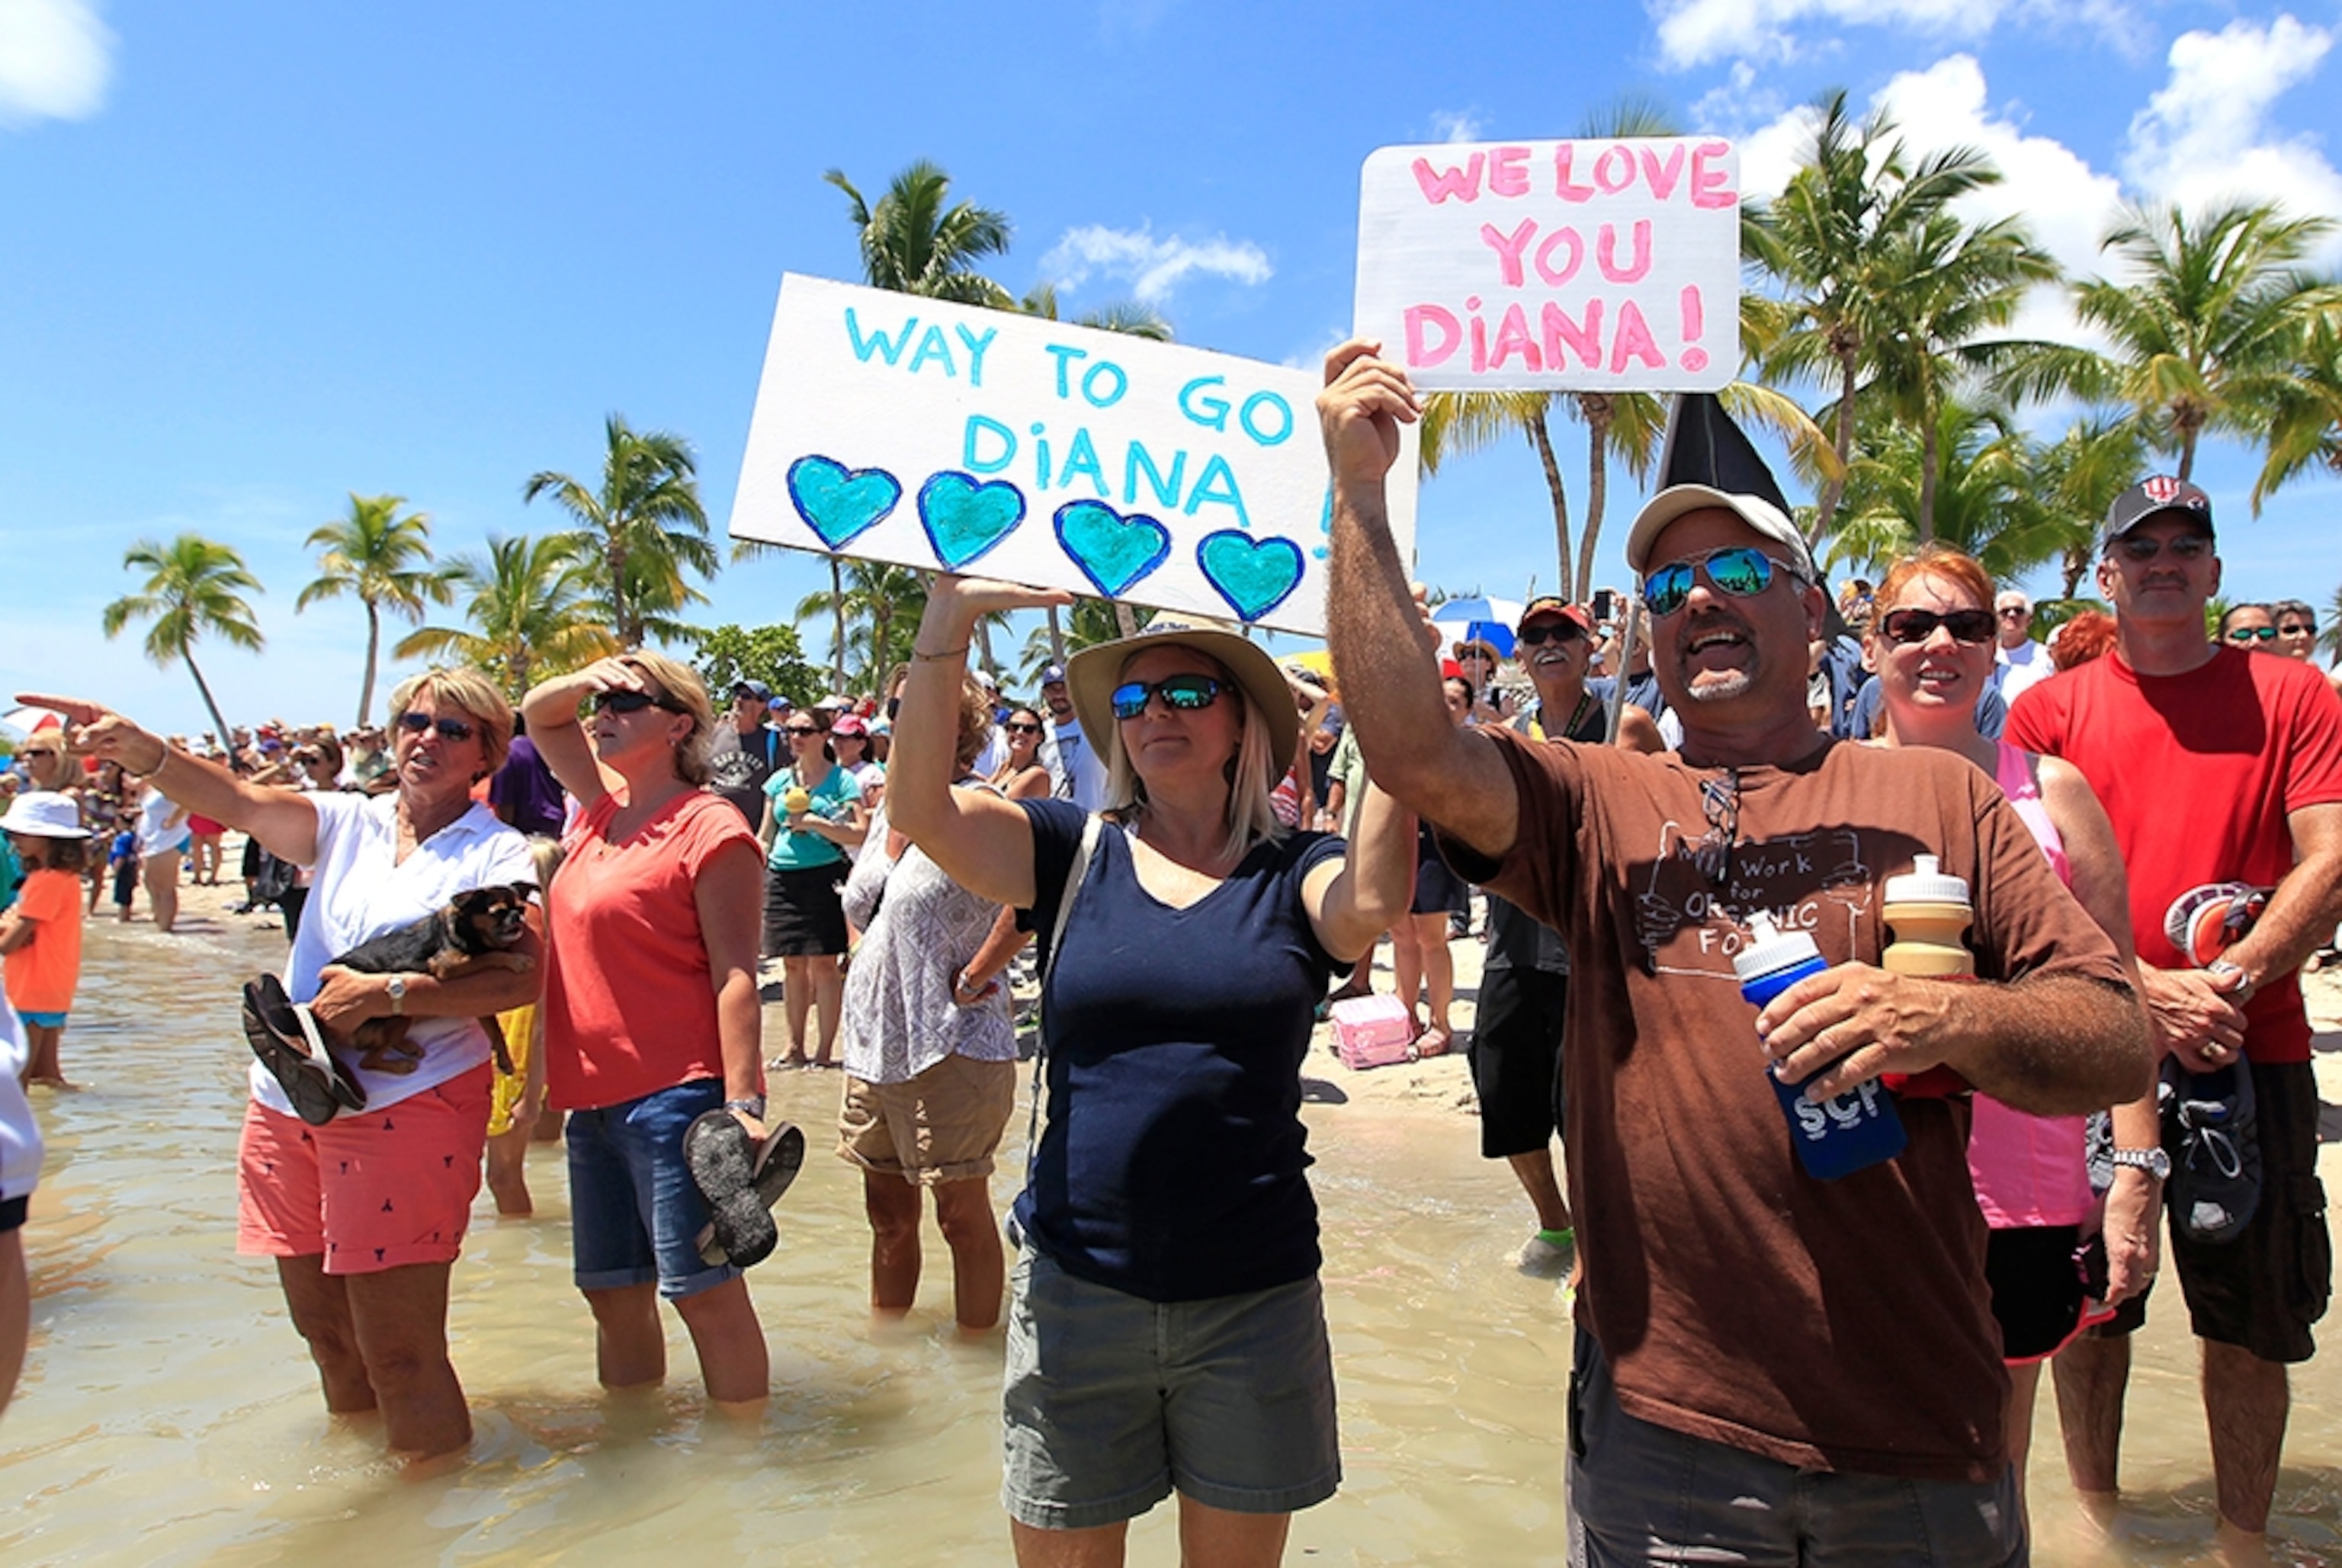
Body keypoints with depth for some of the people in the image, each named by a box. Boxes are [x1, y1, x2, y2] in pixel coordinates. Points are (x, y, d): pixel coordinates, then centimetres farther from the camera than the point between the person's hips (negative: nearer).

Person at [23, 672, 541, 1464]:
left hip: (410, 1102, -6)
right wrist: (137, 748, -24)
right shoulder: (348, 823, 10)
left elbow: (519, 979, -16)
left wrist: (386, 993, -22)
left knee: (399, 1350, -4)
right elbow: (237, 800, -7)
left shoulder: (497, 852, -4)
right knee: (322, 1326, 20)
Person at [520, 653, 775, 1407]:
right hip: (593, 1095, 8)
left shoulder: (709, 830, -10)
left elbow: (736, 975, -15)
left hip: (675, 1095, -8)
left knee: (704, 1290, -3)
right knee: (612, 1291, 17)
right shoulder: (604, 809, 12)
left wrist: (743, 1103, -21)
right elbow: (538, 714, 28)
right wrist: (582, 680, 6)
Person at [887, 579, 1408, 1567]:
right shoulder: (1072, 852, 1)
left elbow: (1371, 902, -24)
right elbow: (919, 808, -14)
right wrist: (949, 617, -23)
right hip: (1076, 1289, 1)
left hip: (1254, 1300, 0)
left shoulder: (1294, 873, -1)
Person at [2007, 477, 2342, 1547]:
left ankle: (2243, 1535, 25)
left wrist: (2227, 981, -16)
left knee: (2251, 1317, 8)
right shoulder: (2051, 708, 4)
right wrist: (2146, 991, -14)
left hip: (2251, 1052, 0)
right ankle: (2095, 1520, 28)